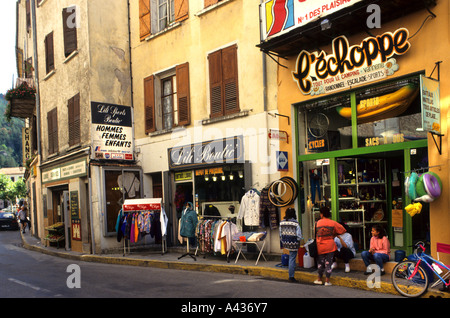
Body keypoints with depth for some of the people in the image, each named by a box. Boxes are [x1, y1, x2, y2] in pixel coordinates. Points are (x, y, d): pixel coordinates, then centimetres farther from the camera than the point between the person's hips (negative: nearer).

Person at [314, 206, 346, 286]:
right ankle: (327, 281, 6)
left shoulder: (317, 223, -2)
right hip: (330, 247, -1)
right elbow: (343, 230, 4)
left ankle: (319, 279, 20)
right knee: (328, 263, 4)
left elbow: (315, 234, 6)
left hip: (320, 247, 1)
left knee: (320, 263, 14)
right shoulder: (333, 223, -4)